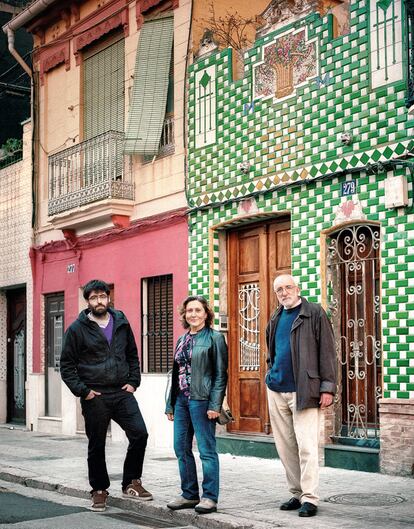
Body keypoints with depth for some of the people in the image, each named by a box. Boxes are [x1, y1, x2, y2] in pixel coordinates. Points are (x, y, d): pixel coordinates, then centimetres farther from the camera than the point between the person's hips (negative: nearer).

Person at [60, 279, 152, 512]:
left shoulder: (122, 324, 8)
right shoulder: (78, 329, -2)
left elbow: (133, 355, 17)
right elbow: (67, 365, -1)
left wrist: (133, 382, 5)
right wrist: (83, 391, -9)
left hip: (122, 393, 3)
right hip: (94, 397, -2)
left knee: (140, 434, -8)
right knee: (96, 446, 6)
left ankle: (132, 482, 10)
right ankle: (99, 491, 23)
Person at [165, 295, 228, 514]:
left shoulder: (214, 338, -3)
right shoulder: (182, 339, 17)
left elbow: (220, 374, -8)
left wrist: (215, 405, -15)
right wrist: (170, 404, 16)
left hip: (201, 400, -7)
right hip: (181, 400, 7)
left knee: (206, 449, -3)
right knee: (181, 448, 9)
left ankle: (210, 497, 5)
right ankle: (189, 494, 20)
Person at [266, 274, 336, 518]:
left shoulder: (315, 313, -2)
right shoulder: (276, 319, 16)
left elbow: (327, 351, -7)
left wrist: (328, 387, -12)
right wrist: (271, 375, 15)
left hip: (303, 391, -6)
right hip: (276, 390, 6)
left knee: (306, 446, -8)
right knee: (285, 447, 9)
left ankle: (310, 498, -4)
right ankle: (297, 493, 18)